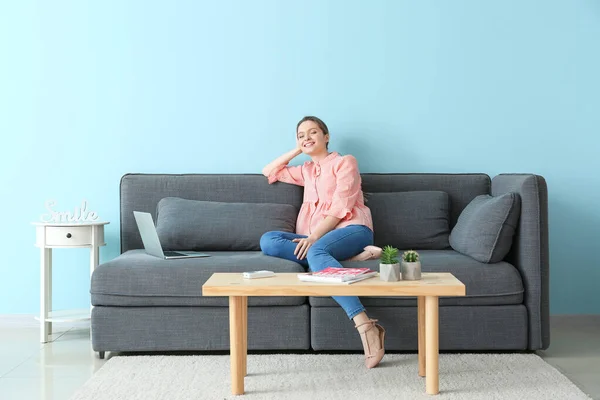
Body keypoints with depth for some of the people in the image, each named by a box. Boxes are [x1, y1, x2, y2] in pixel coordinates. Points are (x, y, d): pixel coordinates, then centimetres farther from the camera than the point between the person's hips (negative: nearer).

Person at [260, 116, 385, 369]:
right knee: (268, 241, -22)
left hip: (351, 230, -6)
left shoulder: (345, 162, 7)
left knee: (316, 252, -41)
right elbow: (269, 172, 35)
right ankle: (351, 258, -31)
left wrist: (314, 237, -17)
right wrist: (296, 151, 25)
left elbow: (341, 208, -5)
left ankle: (365, 326, -54)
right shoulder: (306, 171, 29)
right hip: (316, 239, 6)